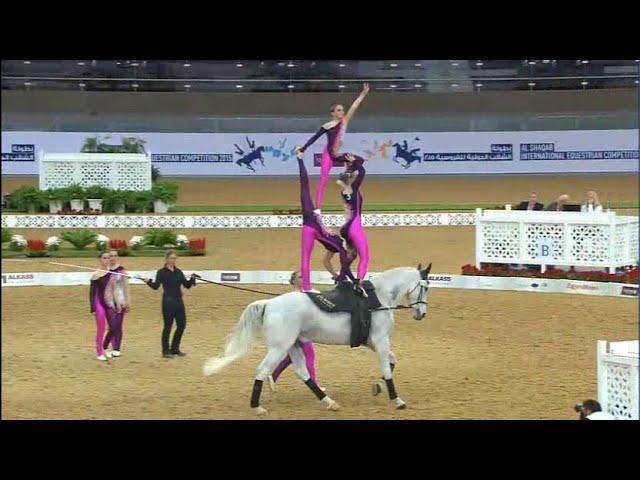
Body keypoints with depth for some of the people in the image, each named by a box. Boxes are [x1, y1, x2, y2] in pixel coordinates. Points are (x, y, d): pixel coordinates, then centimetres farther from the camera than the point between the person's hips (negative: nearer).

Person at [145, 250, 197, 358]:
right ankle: (166, 351, 7)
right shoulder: (161, 272, -4)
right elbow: (156, 286, -14)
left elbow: (187, 285, 9)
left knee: (182, 325, 6)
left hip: (179, 301, 6)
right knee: (168, 326, -2)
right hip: (168, 302, -6)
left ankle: (175, 349, 20)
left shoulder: (178, 272, 11)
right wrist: (149, 282, -33)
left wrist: (192, 279, -9)